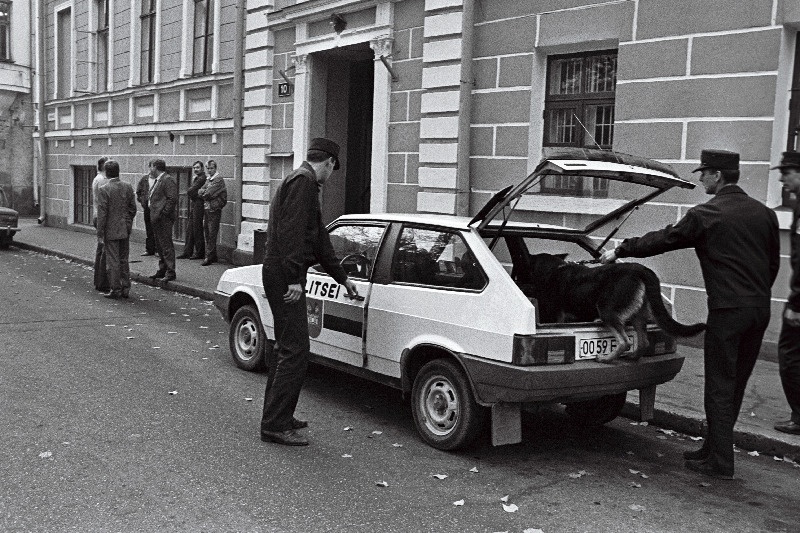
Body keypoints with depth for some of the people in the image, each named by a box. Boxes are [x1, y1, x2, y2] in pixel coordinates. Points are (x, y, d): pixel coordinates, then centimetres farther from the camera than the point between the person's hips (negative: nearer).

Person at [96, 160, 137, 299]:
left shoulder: (104, 189, -15)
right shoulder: (128, 187, 0)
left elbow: (102, 213, -14)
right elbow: (133, 208, 5)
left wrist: (100, 233, -8)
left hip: (111, 231, -5)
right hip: (125, 230, 5)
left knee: (113, 261, 3)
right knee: (123, 260, 15)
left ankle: (116, 290, 7)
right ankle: (125, 288, 20)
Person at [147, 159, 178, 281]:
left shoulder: (168, 180, -13)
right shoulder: (157, 181, 18)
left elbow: (172, 199, -19)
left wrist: (163, 214, -20)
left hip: (164, 219, -10)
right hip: (156, 218, 10)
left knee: (166, 245, -7)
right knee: (159, 246, 15)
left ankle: (170, 272, -3)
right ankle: (162, 270, 24)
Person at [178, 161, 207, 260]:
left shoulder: (202, 178, -14)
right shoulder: (196, 178, 19)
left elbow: (189, 191, -17)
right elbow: (189, 192, 16)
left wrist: (190, 193, 2)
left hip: (198, 205, -10)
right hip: (193, 206, 10)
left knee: (197, 230, -4)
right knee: (190, 230, 10)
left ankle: (200, 253, 3)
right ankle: (187, 252, 15)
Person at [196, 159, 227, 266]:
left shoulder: (219, 179, -9)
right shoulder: (208, 179, 17)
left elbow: (209, 193, -16)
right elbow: (200, 192, 11)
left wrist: (203, 193, 1)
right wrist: (202, 192, -9)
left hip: (214, 210, -8)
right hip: (206, 209, 9)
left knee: (212, 234, -7)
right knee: (207, 233, 11)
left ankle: (209, 257, -6)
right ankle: (213, 256, 19)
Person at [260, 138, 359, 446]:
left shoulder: (301, 182, 22)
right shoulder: (303, 181, -10)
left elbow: (319, 239, 28)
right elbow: (290, 231, -22)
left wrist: (343, 279, 32)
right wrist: (294, 278, -25)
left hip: (279, 274, 11)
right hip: (284, 275, -11)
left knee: (286, 347, 17)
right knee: (295, 351, -9)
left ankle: (278, 416, 26)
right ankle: (275, 425, -5)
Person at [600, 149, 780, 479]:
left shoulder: (705, 215, -10)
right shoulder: (764, 213, 10)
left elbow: (663, 240, -3)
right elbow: (773, 263, 16)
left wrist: (620, 251, 9)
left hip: (728, 310, -7)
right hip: (760, 309, 7)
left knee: (720, 388, 1)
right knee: (735, 385, 14)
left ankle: (720, 464, 5)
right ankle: (714, 450, 26)